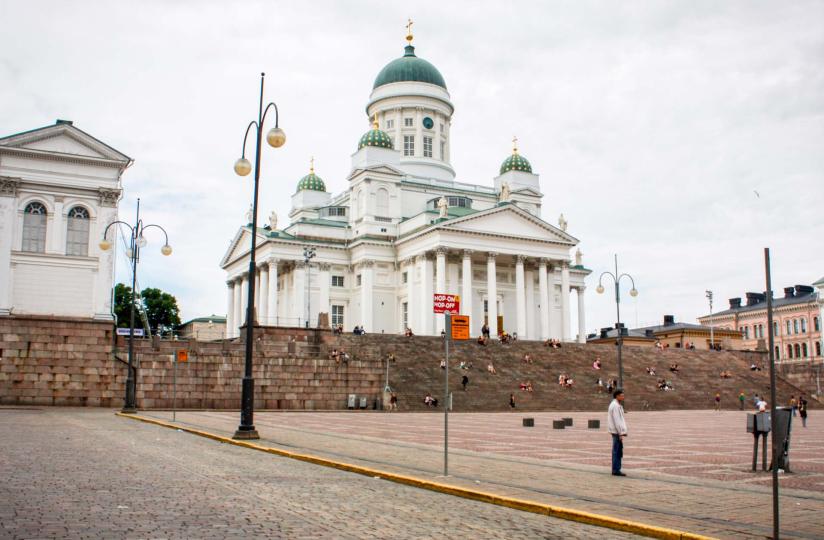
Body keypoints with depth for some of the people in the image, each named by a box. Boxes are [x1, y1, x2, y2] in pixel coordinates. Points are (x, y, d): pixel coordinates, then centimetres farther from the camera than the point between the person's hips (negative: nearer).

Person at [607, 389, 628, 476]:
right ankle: (616, 470, -5)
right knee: (617, 451, -7)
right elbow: (617, 420, -19)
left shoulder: (616, 405, 17)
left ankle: (615, 470, 16)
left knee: (618, 451, 12)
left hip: (616, 432, 10)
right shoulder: (615, 406, -15)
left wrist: (622, 431, 19)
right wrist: (621, 433, -20)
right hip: (617, 431, -10)